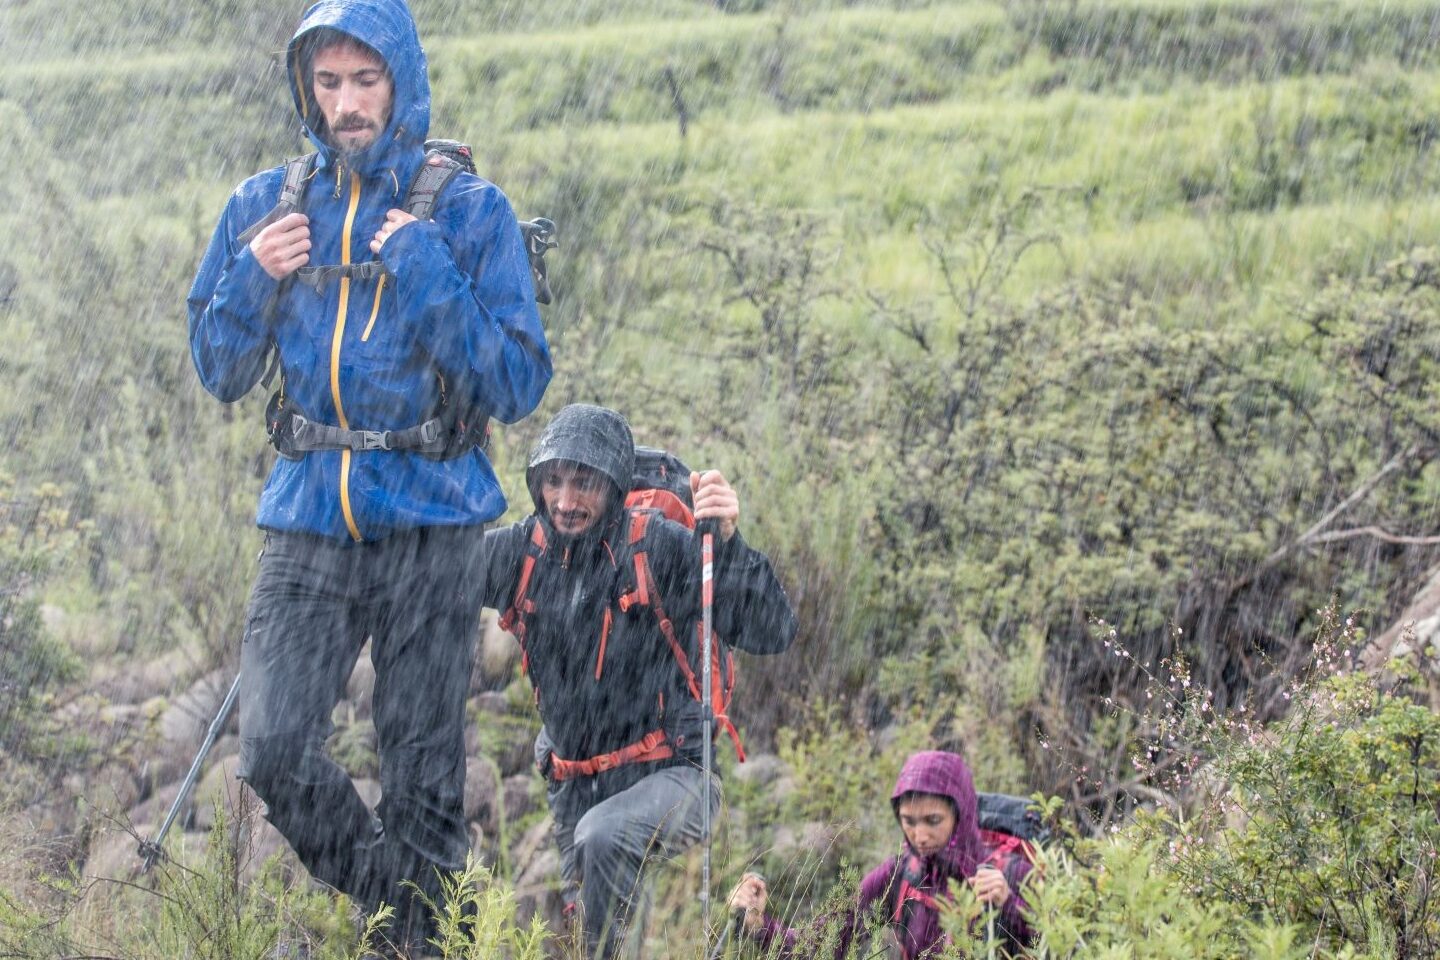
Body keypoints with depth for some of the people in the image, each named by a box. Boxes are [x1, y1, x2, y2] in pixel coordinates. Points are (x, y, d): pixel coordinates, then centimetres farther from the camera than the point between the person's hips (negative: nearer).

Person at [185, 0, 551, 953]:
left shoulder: (470, 211, -2)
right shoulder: (266, 205, 8)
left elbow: (520, 387, -6)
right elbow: (221, 373, 14)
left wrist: (427, 273, -16)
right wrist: (253, 279, -5)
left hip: (432, 524, -2)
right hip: (309, 519, 3)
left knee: (424, 777, 1)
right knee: (275, 752, -9)